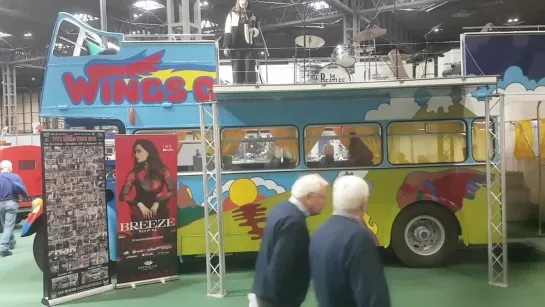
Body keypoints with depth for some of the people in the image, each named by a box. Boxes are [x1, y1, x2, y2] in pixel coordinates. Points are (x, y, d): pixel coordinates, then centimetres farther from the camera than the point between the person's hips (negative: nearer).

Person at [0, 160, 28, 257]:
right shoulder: (15, 177, -7)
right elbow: (22, 189, -9)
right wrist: (26, 196, 8)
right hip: (11, 203, -3)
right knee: (9, 226, -3)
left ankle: (11, 243, 35)